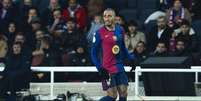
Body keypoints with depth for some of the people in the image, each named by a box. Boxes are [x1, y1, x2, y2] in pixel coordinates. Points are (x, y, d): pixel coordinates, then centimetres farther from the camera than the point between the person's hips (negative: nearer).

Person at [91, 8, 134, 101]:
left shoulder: (120, 30, 6)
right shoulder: (100, 33, -8)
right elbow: (94, 53, -5)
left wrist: (131, 57, 13)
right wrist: (100, 68, -13)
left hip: (120, 68, 5)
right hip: (108, 69, -5)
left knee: (123, 93, 4)